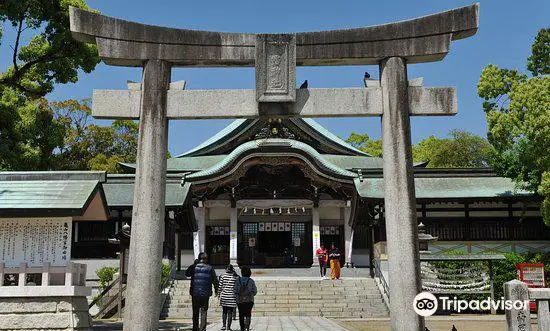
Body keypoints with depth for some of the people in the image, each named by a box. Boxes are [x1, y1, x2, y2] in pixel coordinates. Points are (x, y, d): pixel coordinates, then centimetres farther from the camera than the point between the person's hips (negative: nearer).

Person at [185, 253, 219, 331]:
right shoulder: (210, 268, -4)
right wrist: (216, 290, 14)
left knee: (195, 312, 13)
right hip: (205, 294, -1)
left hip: (195, 293, 1)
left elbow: (187, 274, 16)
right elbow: (215, 280, 0)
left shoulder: (194, 267, -2)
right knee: (203, 312, 4)